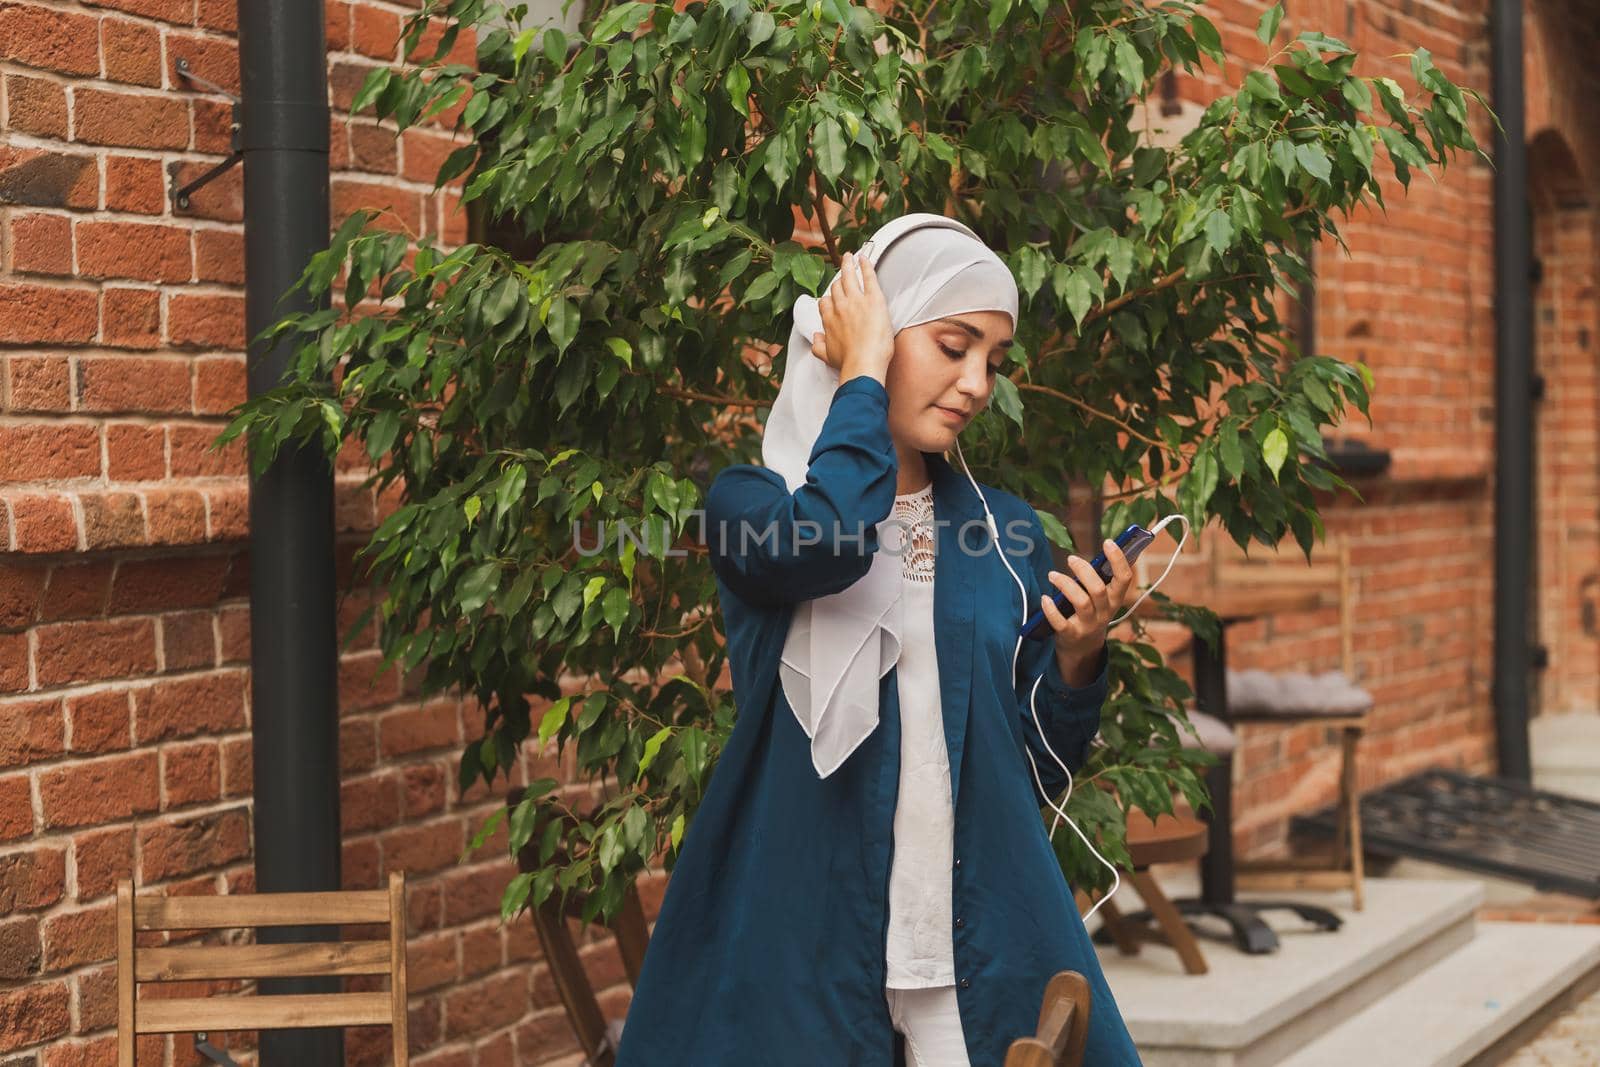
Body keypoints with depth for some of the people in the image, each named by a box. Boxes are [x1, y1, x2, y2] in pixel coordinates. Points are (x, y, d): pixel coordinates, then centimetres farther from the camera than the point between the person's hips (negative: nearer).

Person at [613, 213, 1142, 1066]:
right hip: (797, 940, -3)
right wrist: (863, 378, -13)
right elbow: (822, 543, -27)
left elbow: (1041, 772, 11)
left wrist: (1076, 659, -8)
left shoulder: (1004, 531, 9)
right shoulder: (750, 502, -2)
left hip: (985, 941, 4)